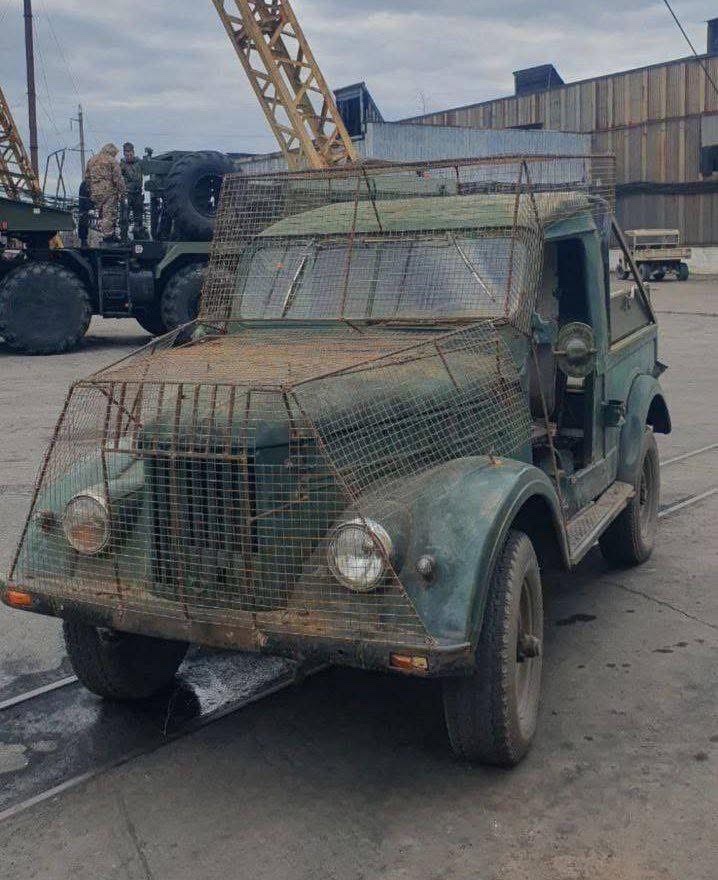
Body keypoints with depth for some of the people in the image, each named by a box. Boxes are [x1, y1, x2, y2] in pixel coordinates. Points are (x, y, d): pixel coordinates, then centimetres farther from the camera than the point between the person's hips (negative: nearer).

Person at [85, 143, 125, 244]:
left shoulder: (91, 161, 15)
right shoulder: (112, 161, -5)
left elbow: (87, 177, 18)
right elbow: (118, 179, -10)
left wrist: (91, 189, 23)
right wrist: (122, 191, -5)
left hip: (95, 192, 6)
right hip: (109, 191, -6)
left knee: (102, 213, 13)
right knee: (109, 213, -4)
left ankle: (110, 235, 17)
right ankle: (108, 236, -6)